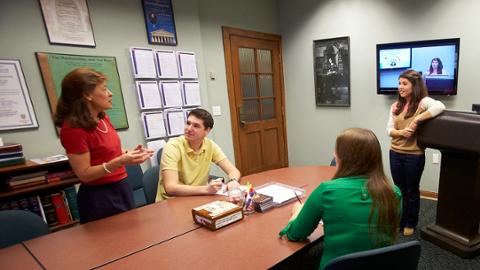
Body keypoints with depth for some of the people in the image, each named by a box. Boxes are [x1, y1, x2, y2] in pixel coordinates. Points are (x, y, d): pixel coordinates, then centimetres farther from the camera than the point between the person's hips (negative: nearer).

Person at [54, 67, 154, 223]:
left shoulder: (102, 118, 3)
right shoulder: (73, 128, -20)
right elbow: (84, 174, -19)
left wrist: (128, 153, -2)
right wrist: (119, 162, -31)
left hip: (121, 188, 8)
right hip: (99, 197, -8)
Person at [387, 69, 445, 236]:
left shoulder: (423, 102, -9)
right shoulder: (396, 106, 6)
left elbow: (440, 107, -30)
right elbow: (389, 129, 1)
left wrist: (417, 120, -27)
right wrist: (401, 132, -17)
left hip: (414, 155, -4)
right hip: (395, 154, 4)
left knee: (412, 191, 13)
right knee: (399, 190, 16)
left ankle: (410, 223, 32)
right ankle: (400, 221, 33)